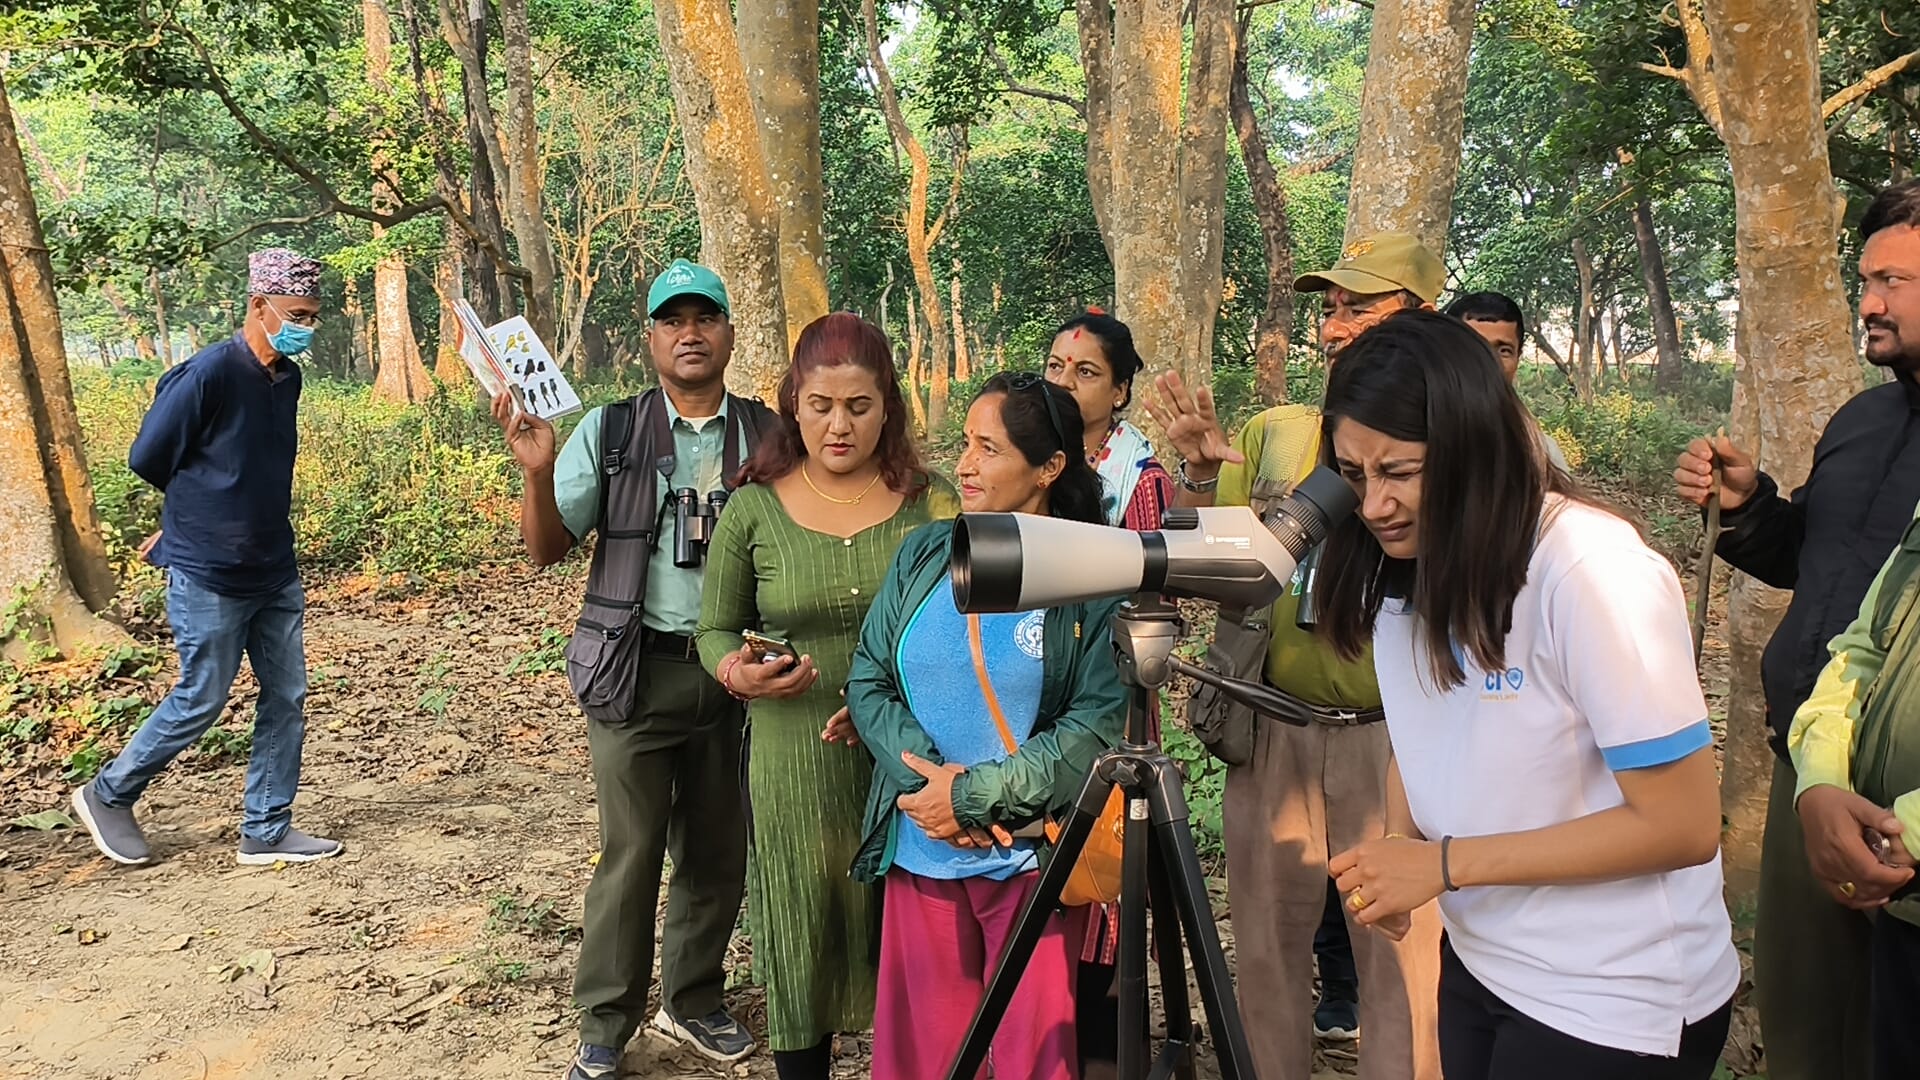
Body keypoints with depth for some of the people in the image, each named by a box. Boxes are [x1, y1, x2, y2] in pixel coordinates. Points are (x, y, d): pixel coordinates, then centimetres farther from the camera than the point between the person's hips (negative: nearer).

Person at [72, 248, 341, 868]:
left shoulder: (287, 378, 6)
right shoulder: (211, 373, -18)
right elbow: (148, 459, -11)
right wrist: (197, 505, 6)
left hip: (274, 573, 7)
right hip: (209, 578, -7)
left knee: (286, 697, 7)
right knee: (201, 701, 4)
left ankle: (267, 832, 17)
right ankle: (107, 796, 26)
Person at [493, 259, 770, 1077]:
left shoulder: (765, 436, 2)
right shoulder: (610, 433, 0)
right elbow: (547, 549, -1)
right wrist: (536, 473, -20)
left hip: (735, 671, 2)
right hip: (636, 671, -2)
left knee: (718, 850, 13)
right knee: (631, 854, 3)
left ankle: (691, 1003, 32)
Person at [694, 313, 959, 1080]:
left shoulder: (932, 502, -1)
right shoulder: (754, 510, -1)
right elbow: (715, 631, 7)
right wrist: (738, 673, -15)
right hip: (795, 765, 0)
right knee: (803, 943, 10)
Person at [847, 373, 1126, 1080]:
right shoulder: (922, 554, 5)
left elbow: (1100, 724, -13)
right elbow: (868, 681, 5)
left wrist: (973, 794, -17)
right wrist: (927, 772, -12)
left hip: (1034, 858, -3)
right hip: (921, 853, 4)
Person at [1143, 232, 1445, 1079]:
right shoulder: (1274, 433, 9)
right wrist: (1200, 468, -11)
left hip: (1397, 741, -3)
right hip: (1274, 734, 3)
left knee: (1403, 965, 3)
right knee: (1267, 951, 13)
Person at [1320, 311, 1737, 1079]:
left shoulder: (1592, 569, -26)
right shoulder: (1402, 567, -3)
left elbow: (1682, 826, -23)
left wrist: (1445, 863, -23)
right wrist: (1396, 854, -10)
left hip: (1618, 1004, -6)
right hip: (1477, 965, 6)